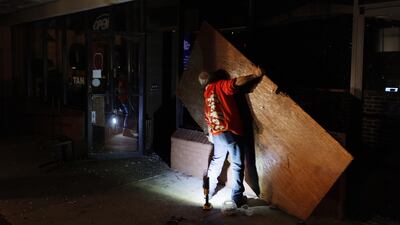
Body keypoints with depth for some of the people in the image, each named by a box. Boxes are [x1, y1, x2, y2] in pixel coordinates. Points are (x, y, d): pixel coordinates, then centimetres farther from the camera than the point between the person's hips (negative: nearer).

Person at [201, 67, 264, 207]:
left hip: (216, 134, 7)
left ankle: (209, 191, 31)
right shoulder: (220, 85, -5)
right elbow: (237, 83, -25)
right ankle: (237, 198, 6)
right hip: (230, 132, -7)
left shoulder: (207, 92, 17)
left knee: (216, 161, 23)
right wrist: (255, 75, -21)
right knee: (238, 165, 3)